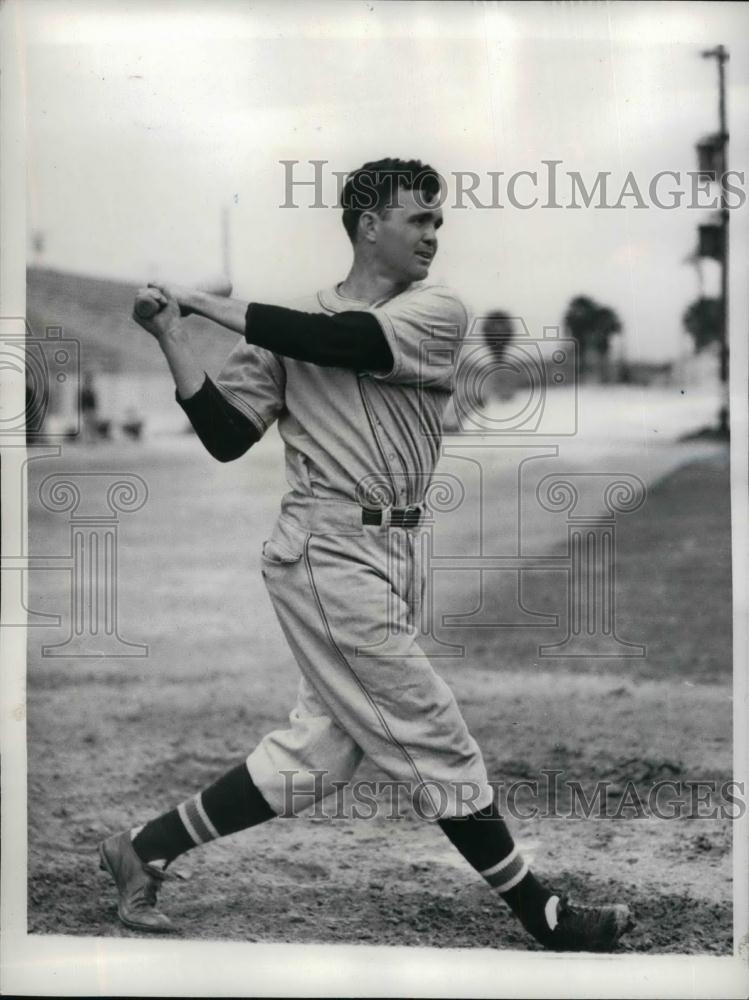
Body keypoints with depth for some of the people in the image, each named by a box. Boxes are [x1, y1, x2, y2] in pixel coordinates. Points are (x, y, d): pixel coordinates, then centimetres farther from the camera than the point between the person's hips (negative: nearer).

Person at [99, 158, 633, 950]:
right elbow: (226, 437, -2)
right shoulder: (291, 328, 1)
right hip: (327, 555, -5)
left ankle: (145, 849, 23)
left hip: (387, 559, 5)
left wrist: (211, 306, -12)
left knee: (317, 753, 9)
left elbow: (343, 341, -14)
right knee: (438, 746, -1)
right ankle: (546, 921, 9)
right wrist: (174, 339, -11)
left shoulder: (438, 313, 4)